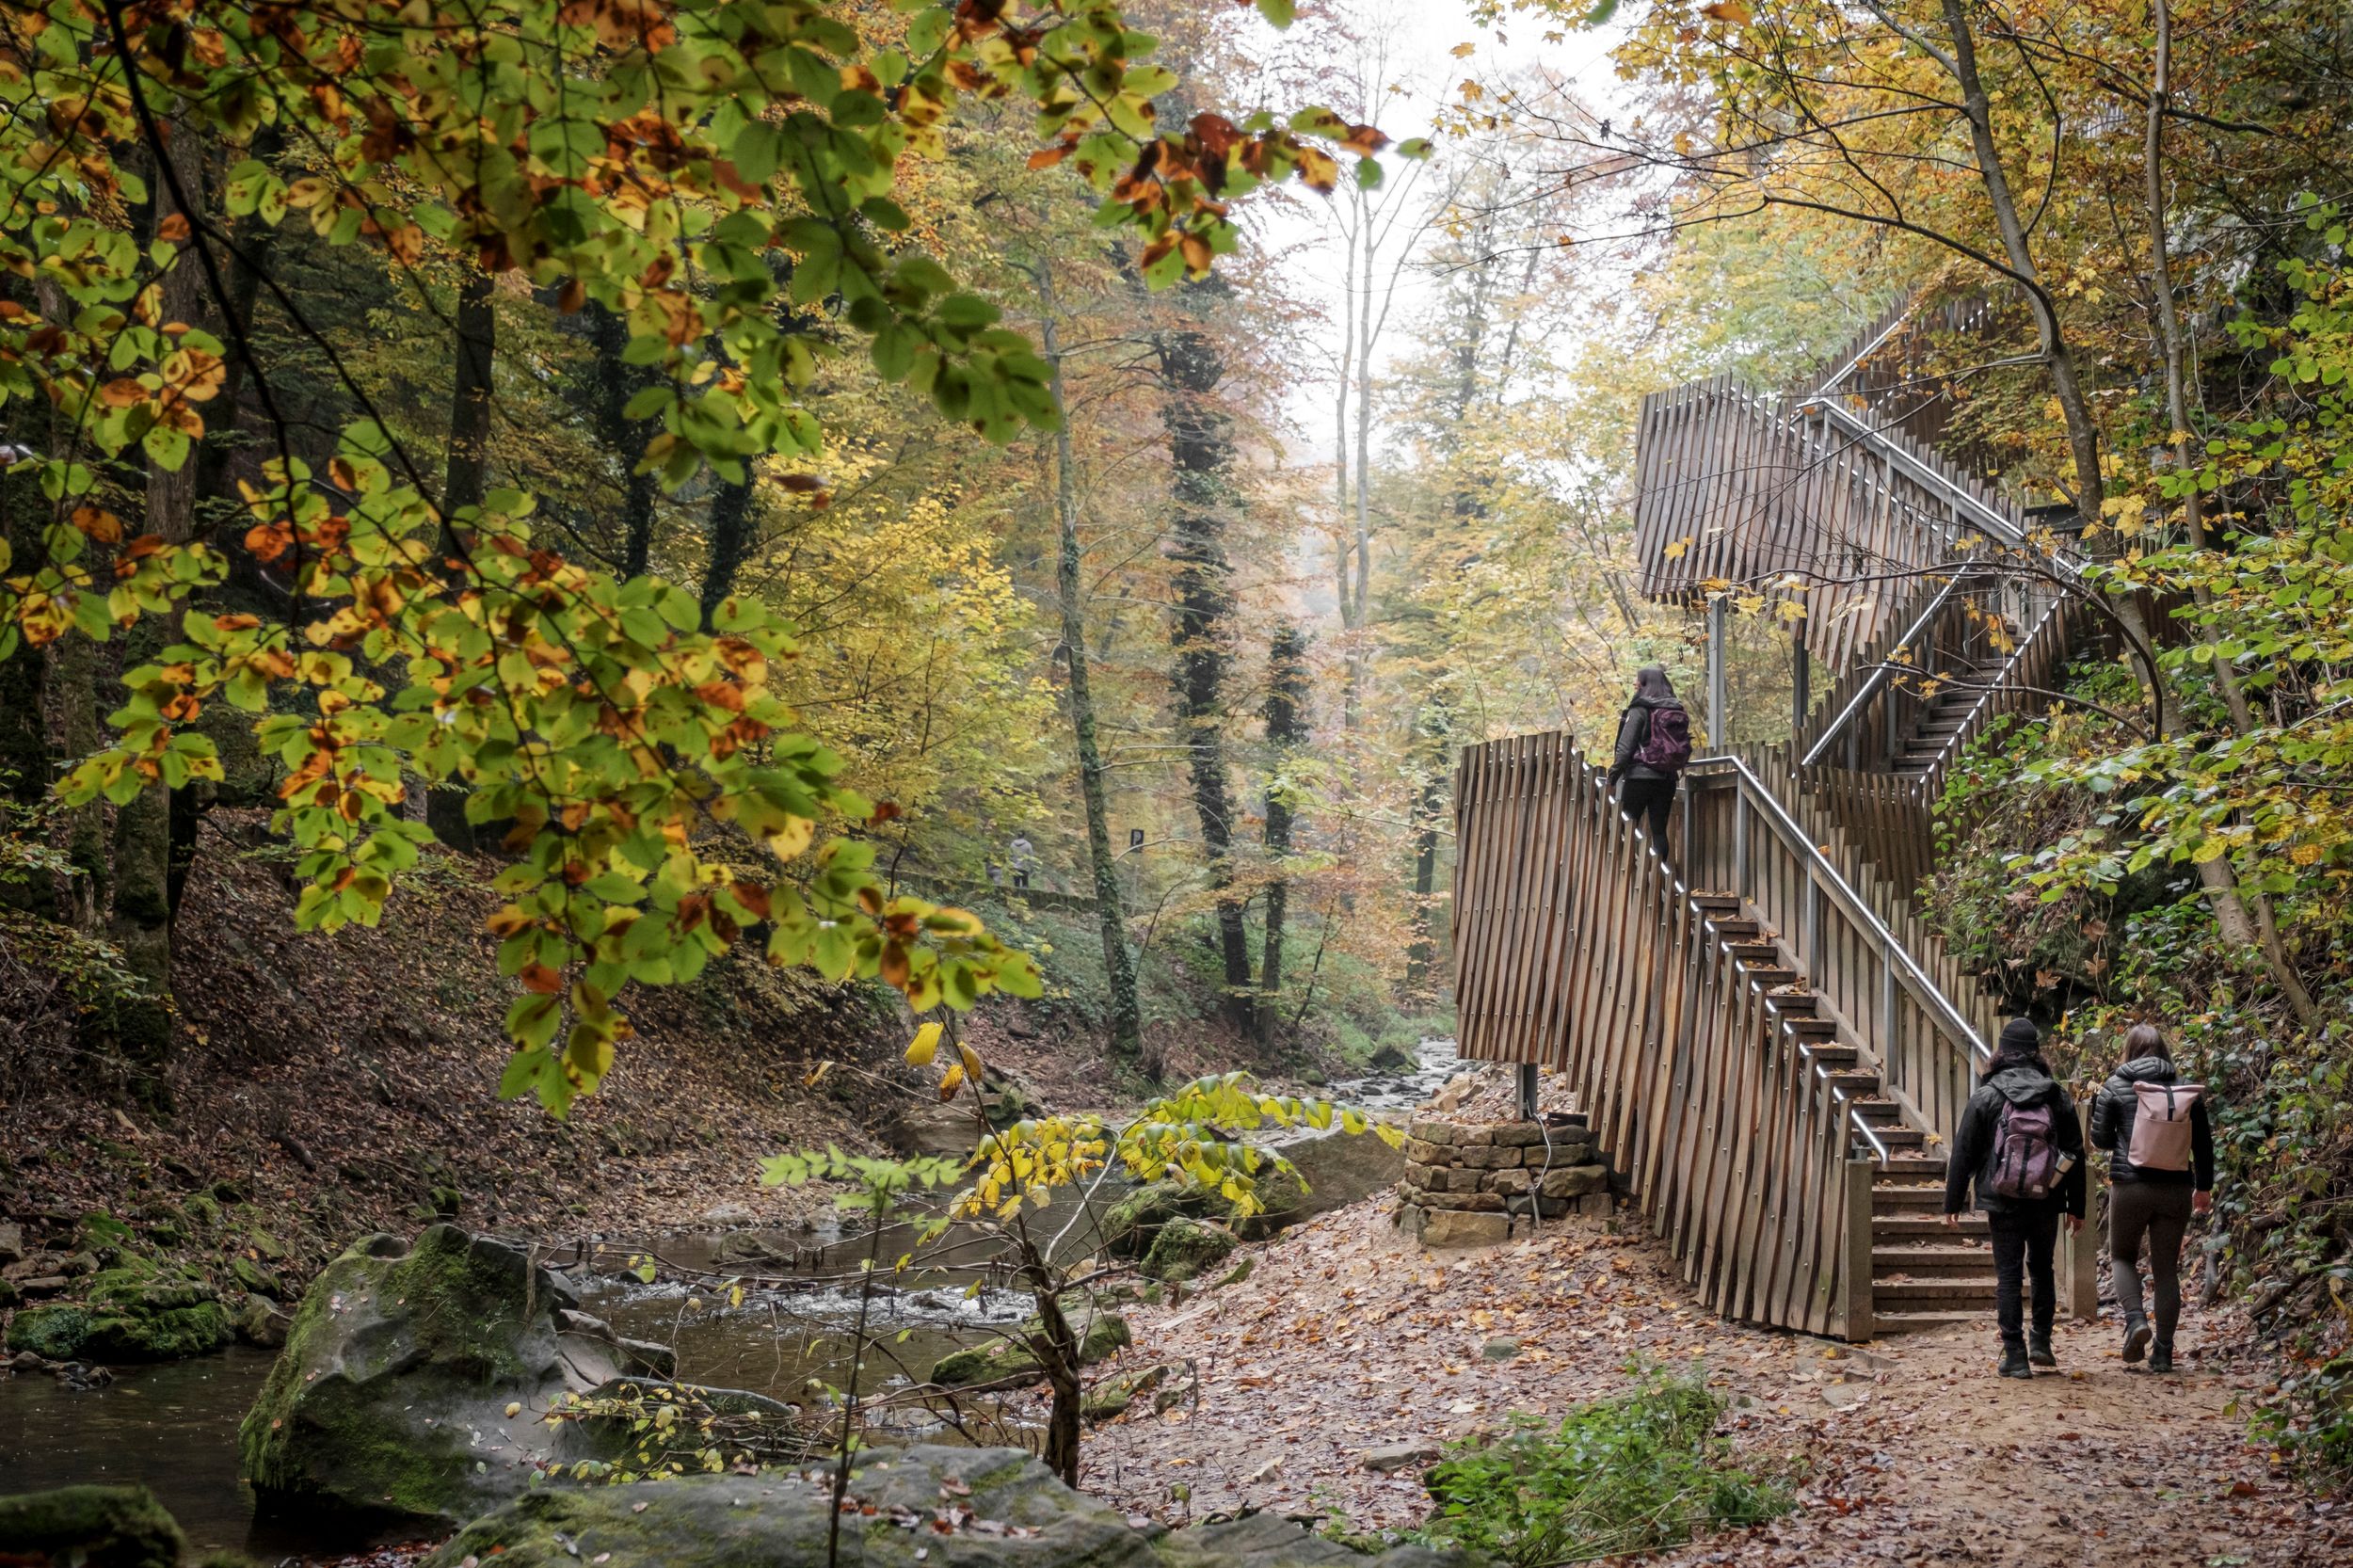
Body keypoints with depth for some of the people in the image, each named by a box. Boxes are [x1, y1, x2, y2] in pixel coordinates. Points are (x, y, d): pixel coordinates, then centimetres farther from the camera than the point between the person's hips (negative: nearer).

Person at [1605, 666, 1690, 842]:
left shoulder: (1639, 710, -7)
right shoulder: (1677, 710, 10)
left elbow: (1625, 746, -11)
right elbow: (1685, 747, 13)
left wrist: (1613, 775, -7)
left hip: (1640, 776, -5)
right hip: (1667, 779, 5)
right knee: (1659, 830, 6)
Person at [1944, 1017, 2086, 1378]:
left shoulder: (1986, 1096, -5)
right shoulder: (2058, 1098, 2)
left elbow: (1963, 1154, -4)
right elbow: (2075, 1155, 6)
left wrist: (1953, 1202, 4)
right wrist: (2076, 1207, 14)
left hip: (2003, 1203, -2)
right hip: (2046, 1201, 2)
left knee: (2008, 1275, 3)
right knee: (2042, 1269, 21)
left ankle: (2015, 1356, 0)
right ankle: (2041, 1341, 16)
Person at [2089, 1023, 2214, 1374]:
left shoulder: (2116, 1086, -4)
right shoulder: (2187, 1090, 3)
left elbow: (2100, 1139, -1)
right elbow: (2203, 1144, 9)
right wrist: (2204, 1187, 22)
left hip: (2130, 1186, -2)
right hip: (2176, 1189, 2)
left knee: (2122, 1256, 16)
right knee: (2166, 1268, 8)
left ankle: (2134, 1319, -8)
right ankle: (2163, 1351, 7)